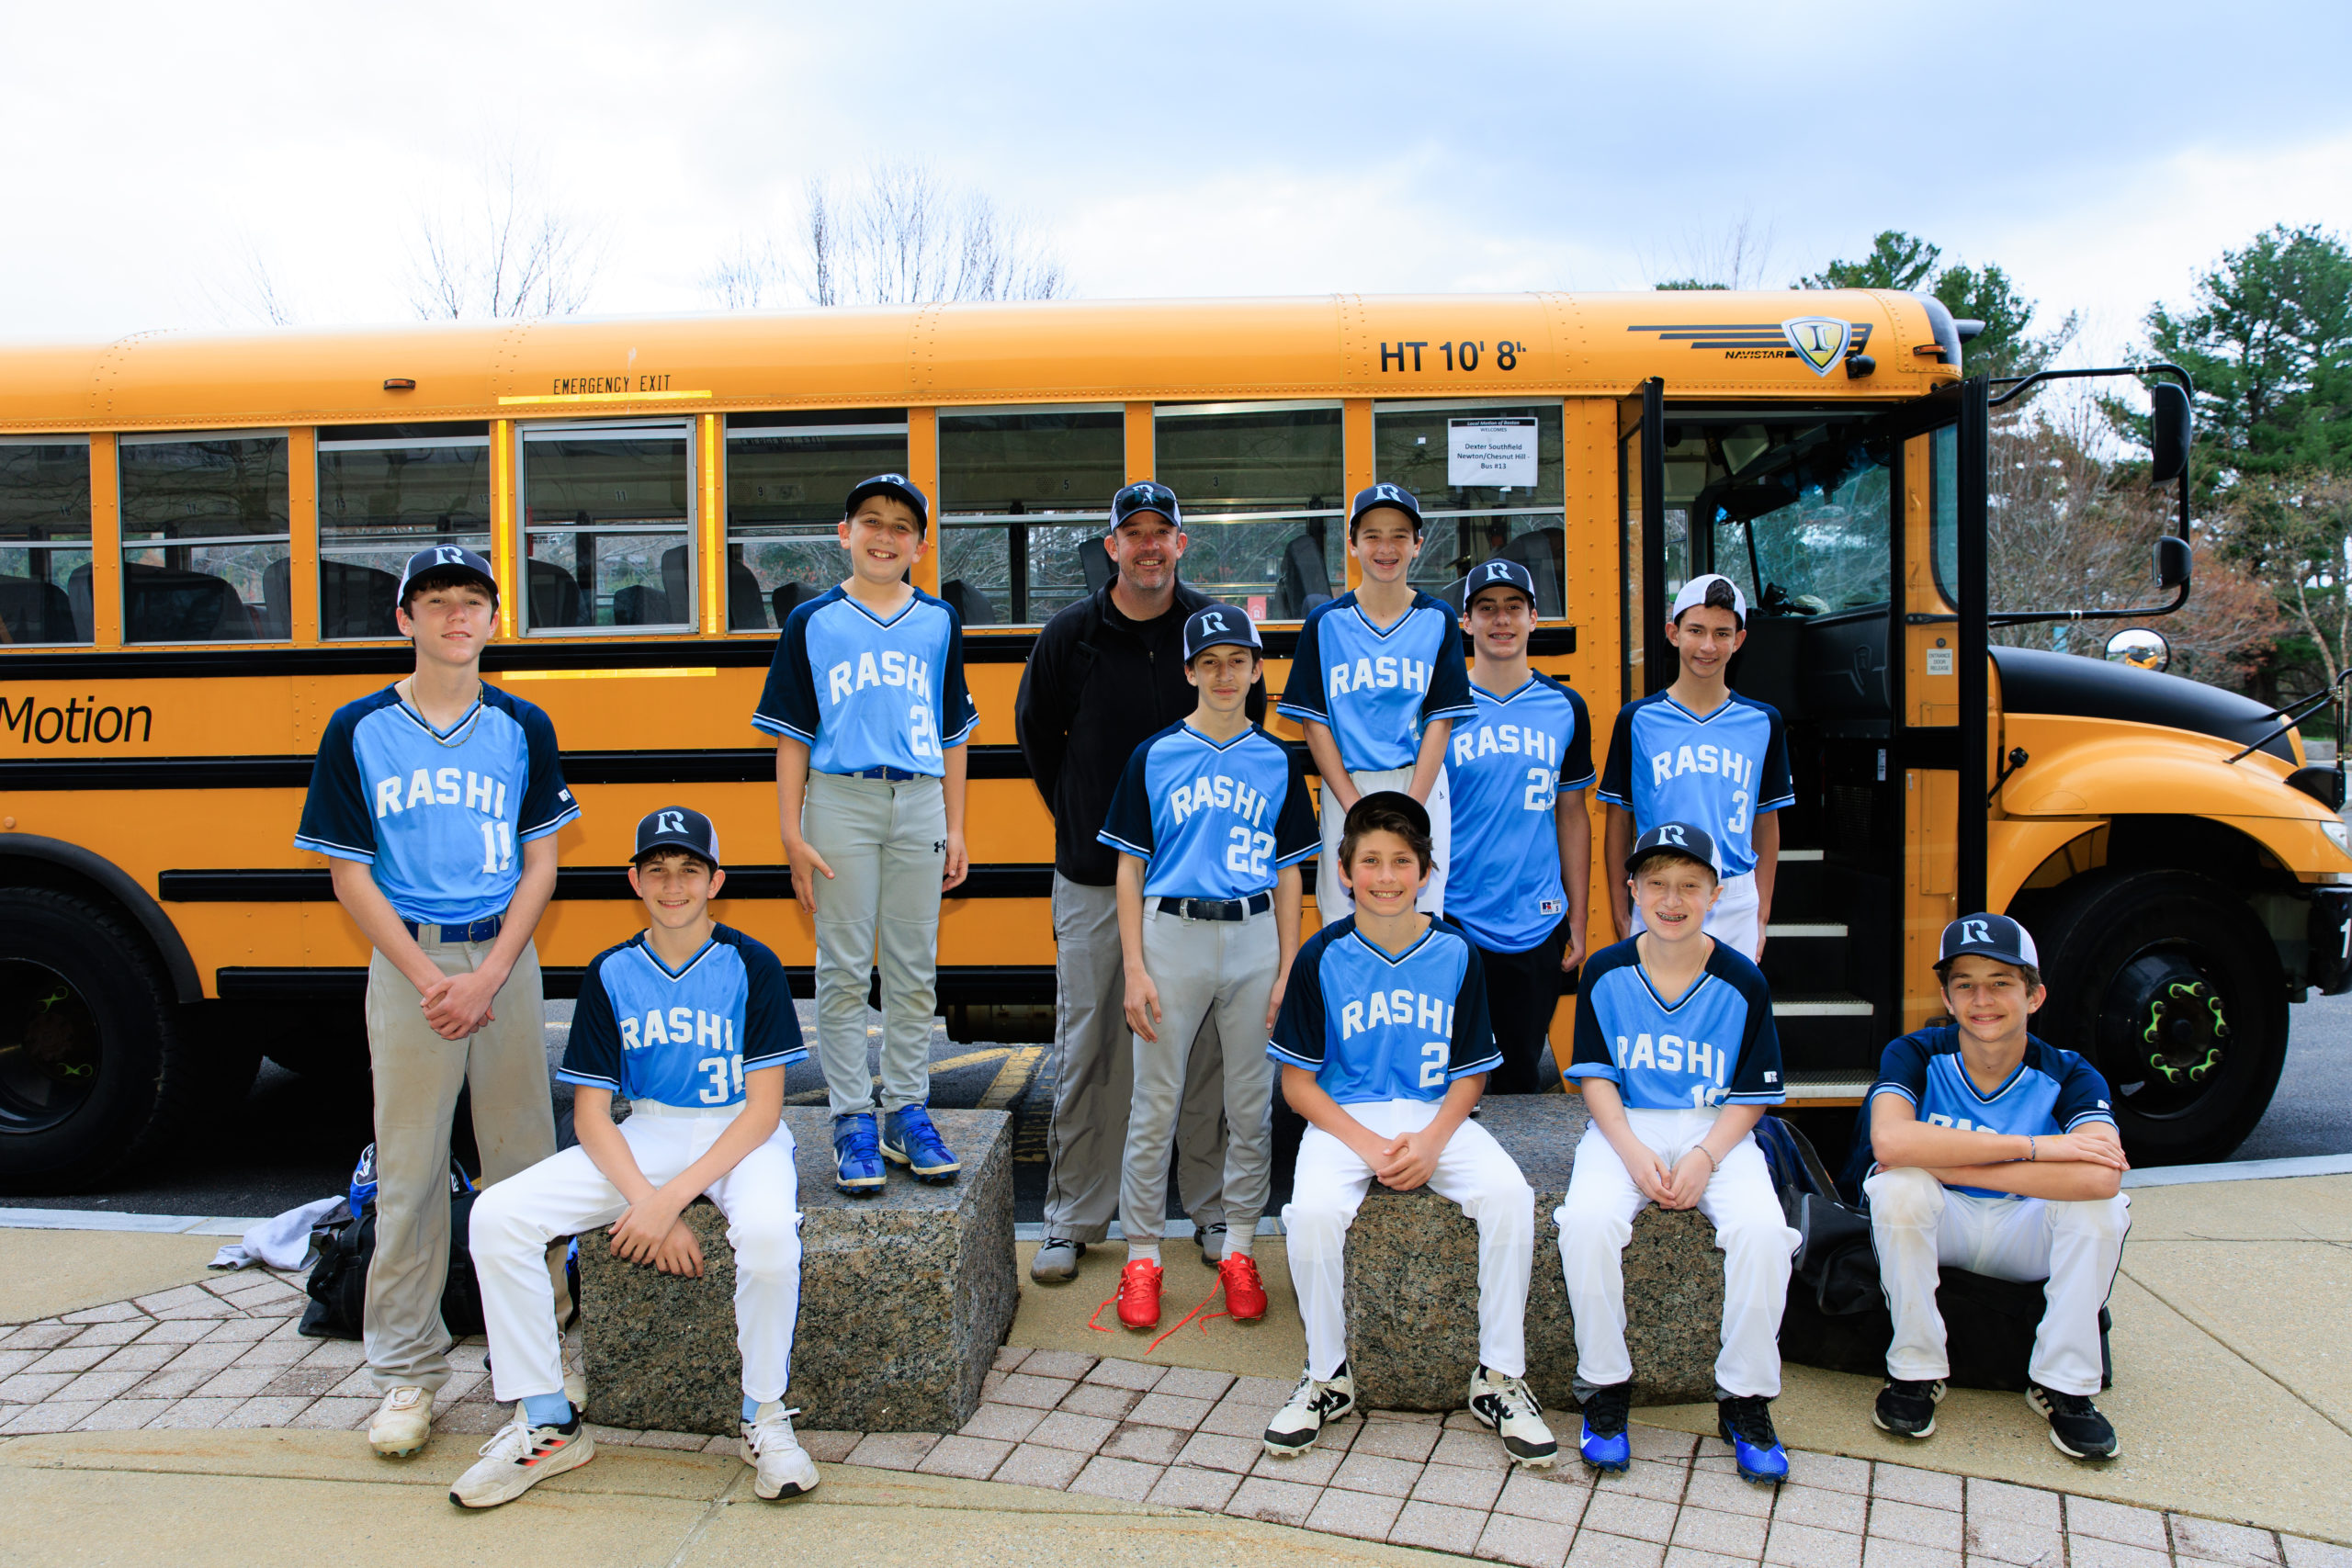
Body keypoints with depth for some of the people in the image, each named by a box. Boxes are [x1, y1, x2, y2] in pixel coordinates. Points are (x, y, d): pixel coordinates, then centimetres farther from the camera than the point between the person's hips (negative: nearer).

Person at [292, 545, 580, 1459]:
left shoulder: (523, 728, 4)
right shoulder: (358, 731, 0)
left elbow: (539, 867, 3)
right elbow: (350, 874, -1)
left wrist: (486, 978, -9)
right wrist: (429, 979, -10)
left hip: (505, 958, 1)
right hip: (406, 960, -1)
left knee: (524, 1158, 8)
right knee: (407, 1168, 3)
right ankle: (407, 1371, 15)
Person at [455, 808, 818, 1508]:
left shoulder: (752, 966, -9)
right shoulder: (611, 973, 1)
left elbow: (764, 1107, -13)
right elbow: (591, 1112, -1)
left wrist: (672, 1197, -23)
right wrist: (647, 1203, -17)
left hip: (739, 1135, -4)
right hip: (645, 1135, 4)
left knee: (768, 1229, -37)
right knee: (496, 1216, -15)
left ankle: (765, 1417, -12)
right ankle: (547, 1424, -3)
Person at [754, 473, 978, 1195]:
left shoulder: (939, 623, 10)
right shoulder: (811, 622, 3)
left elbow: (952, 733, 12)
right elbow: (792, 735, 2)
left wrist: (954, 830, 8)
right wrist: (792, 833, -4)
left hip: (918, 803, 2)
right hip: (840, 801, -2)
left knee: (914, 969, 7)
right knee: (843, 968, 1)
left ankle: (908, 1113, 17)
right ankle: (852, 1122, 10)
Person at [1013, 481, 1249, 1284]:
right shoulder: (1069, 635, 0)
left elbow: (1248, 727, 14)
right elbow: (1034, 731, 14)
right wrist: (1077, 815, 11)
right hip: (1095, 878, 0)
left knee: (1207, 1043, 6)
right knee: (1087, 1047, 5)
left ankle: (1214, 1210, 20)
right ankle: (1074, 1218, 17)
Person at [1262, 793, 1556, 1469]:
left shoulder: (1456, 953, 0)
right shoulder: (1323, 957, -5)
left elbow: (1469, 1074, 6)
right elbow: (1297, 1081, -2)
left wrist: (1432, 1141, -13)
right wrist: (1368, 1146, -15)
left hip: (1436, 1117, 1)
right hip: (1342, 1119, -1)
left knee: (1509, 1195, -25)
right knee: (1312, 1211, -30)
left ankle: (1499, 1376, -7)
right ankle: (1327, 1376, -5)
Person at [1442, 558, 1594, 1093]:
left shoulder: (1565, 708, 7)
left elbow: (1571, 815, 11)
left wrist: (1578, 921, 9)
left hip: (1538, 930, 2)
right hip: (1454, 926, -2)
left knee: (1521, 1079, 9)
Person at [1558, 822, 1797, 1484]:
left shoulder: (1741, 982, -2)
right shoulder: (1606, 973, 0)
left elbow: (1752, 1094, 1)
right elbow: (1596, 1078, 1)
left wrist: (1704, 1157, -15)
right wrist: (1632, 1151, -15)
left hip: (1717, 1132, 0)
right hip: (1625, 1129, 0)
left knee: (1761, 1229, -30)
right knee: (1587, 1221, -30)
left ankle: (1745, 1398, -9)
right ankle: (1605, 1386, -10)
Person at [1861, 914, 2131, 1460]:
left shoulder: (2069, 1076, -15)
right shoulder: (1915, 1056, -15)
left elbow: (2101, 1176, -36)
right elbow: (1889, 1140, -37)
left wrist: (1941, 1163, -36)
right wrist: (2031, 1147, -36)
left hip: (2028, 1237, 1)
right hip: (1938, 1230, -1)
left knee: (2097, 1203, -28)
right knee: (1898, 1184, -32)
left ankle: (2062, 1382, -11)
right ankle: (1915, 1370, -15)